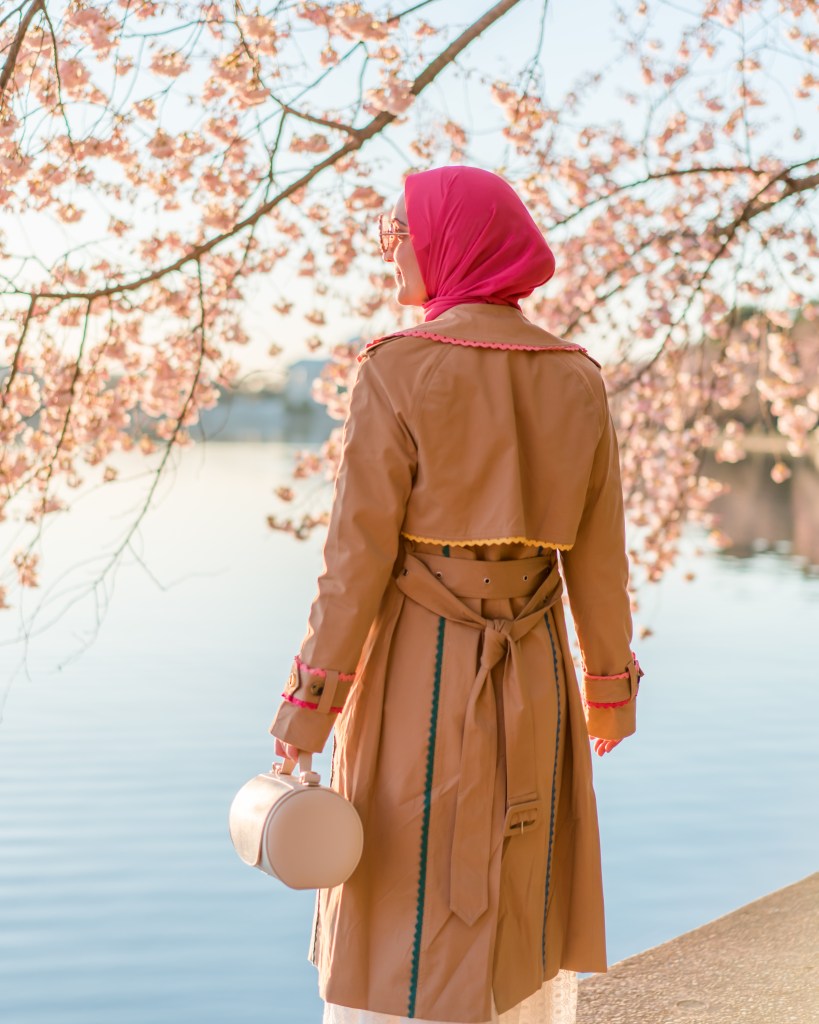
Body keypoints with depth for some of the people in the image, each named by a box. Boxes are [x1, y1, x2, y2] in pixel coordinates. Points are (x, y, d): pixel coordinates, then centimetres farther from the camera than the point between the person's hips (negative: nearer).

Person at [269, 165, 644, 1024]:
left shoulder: (399, 371, -12)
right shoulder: (575, 376, 3)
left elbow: (360, 546, -14)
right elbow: (598, 549, 6)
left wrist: (310, 697, -8)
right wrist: (610, 684, 16)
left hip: (417, 664, -5)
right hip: (532, 668, 5)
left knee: (404, 912, 6)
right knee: (523, 896, 17)